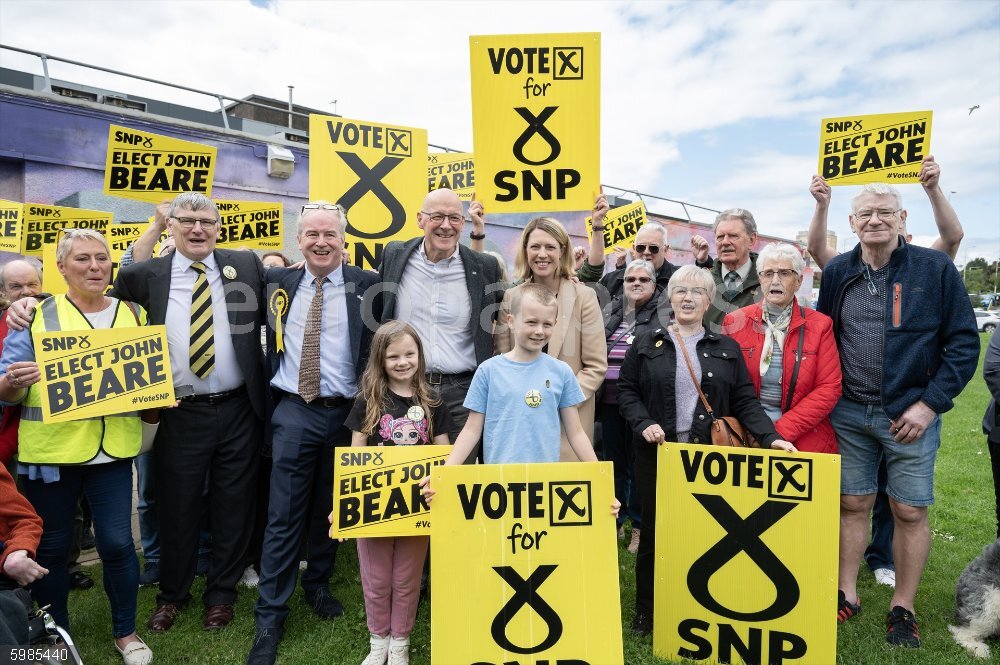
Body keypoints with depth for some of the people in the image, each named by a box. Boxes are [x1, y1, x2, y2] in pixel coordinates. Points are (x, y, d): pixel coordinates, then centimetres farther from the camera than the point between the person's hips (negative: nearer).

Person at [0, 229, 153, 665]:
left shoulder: (134, 314, 7)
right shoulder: (36, 316, 1)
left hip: (112, 450, 1)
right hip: (49, 451, 0)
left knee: (117, 542, 1)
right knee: (50, 547, 12)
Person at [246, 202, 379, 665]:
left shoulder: (367, 285, -3)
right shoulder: (278, 282, 5)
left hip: (345, 414, 0)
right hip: (292, 413, 1)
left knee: (332, 511, 14)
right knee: (283, 517, 3)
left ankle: (318, 586, 36)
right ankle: (269, 617, 16)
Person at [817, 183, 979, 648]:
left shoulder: (935, 268, -4)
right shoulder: (837, 272, 4)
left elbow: (964, 341, -5)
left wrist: (929, 404, -11)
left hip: (910, 413, -2)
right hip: (848, 414, 2)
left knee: (910, 511, 6)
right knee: (852, 505, 11)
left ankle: (902, 609, 23)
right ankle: (847, 595, 25)